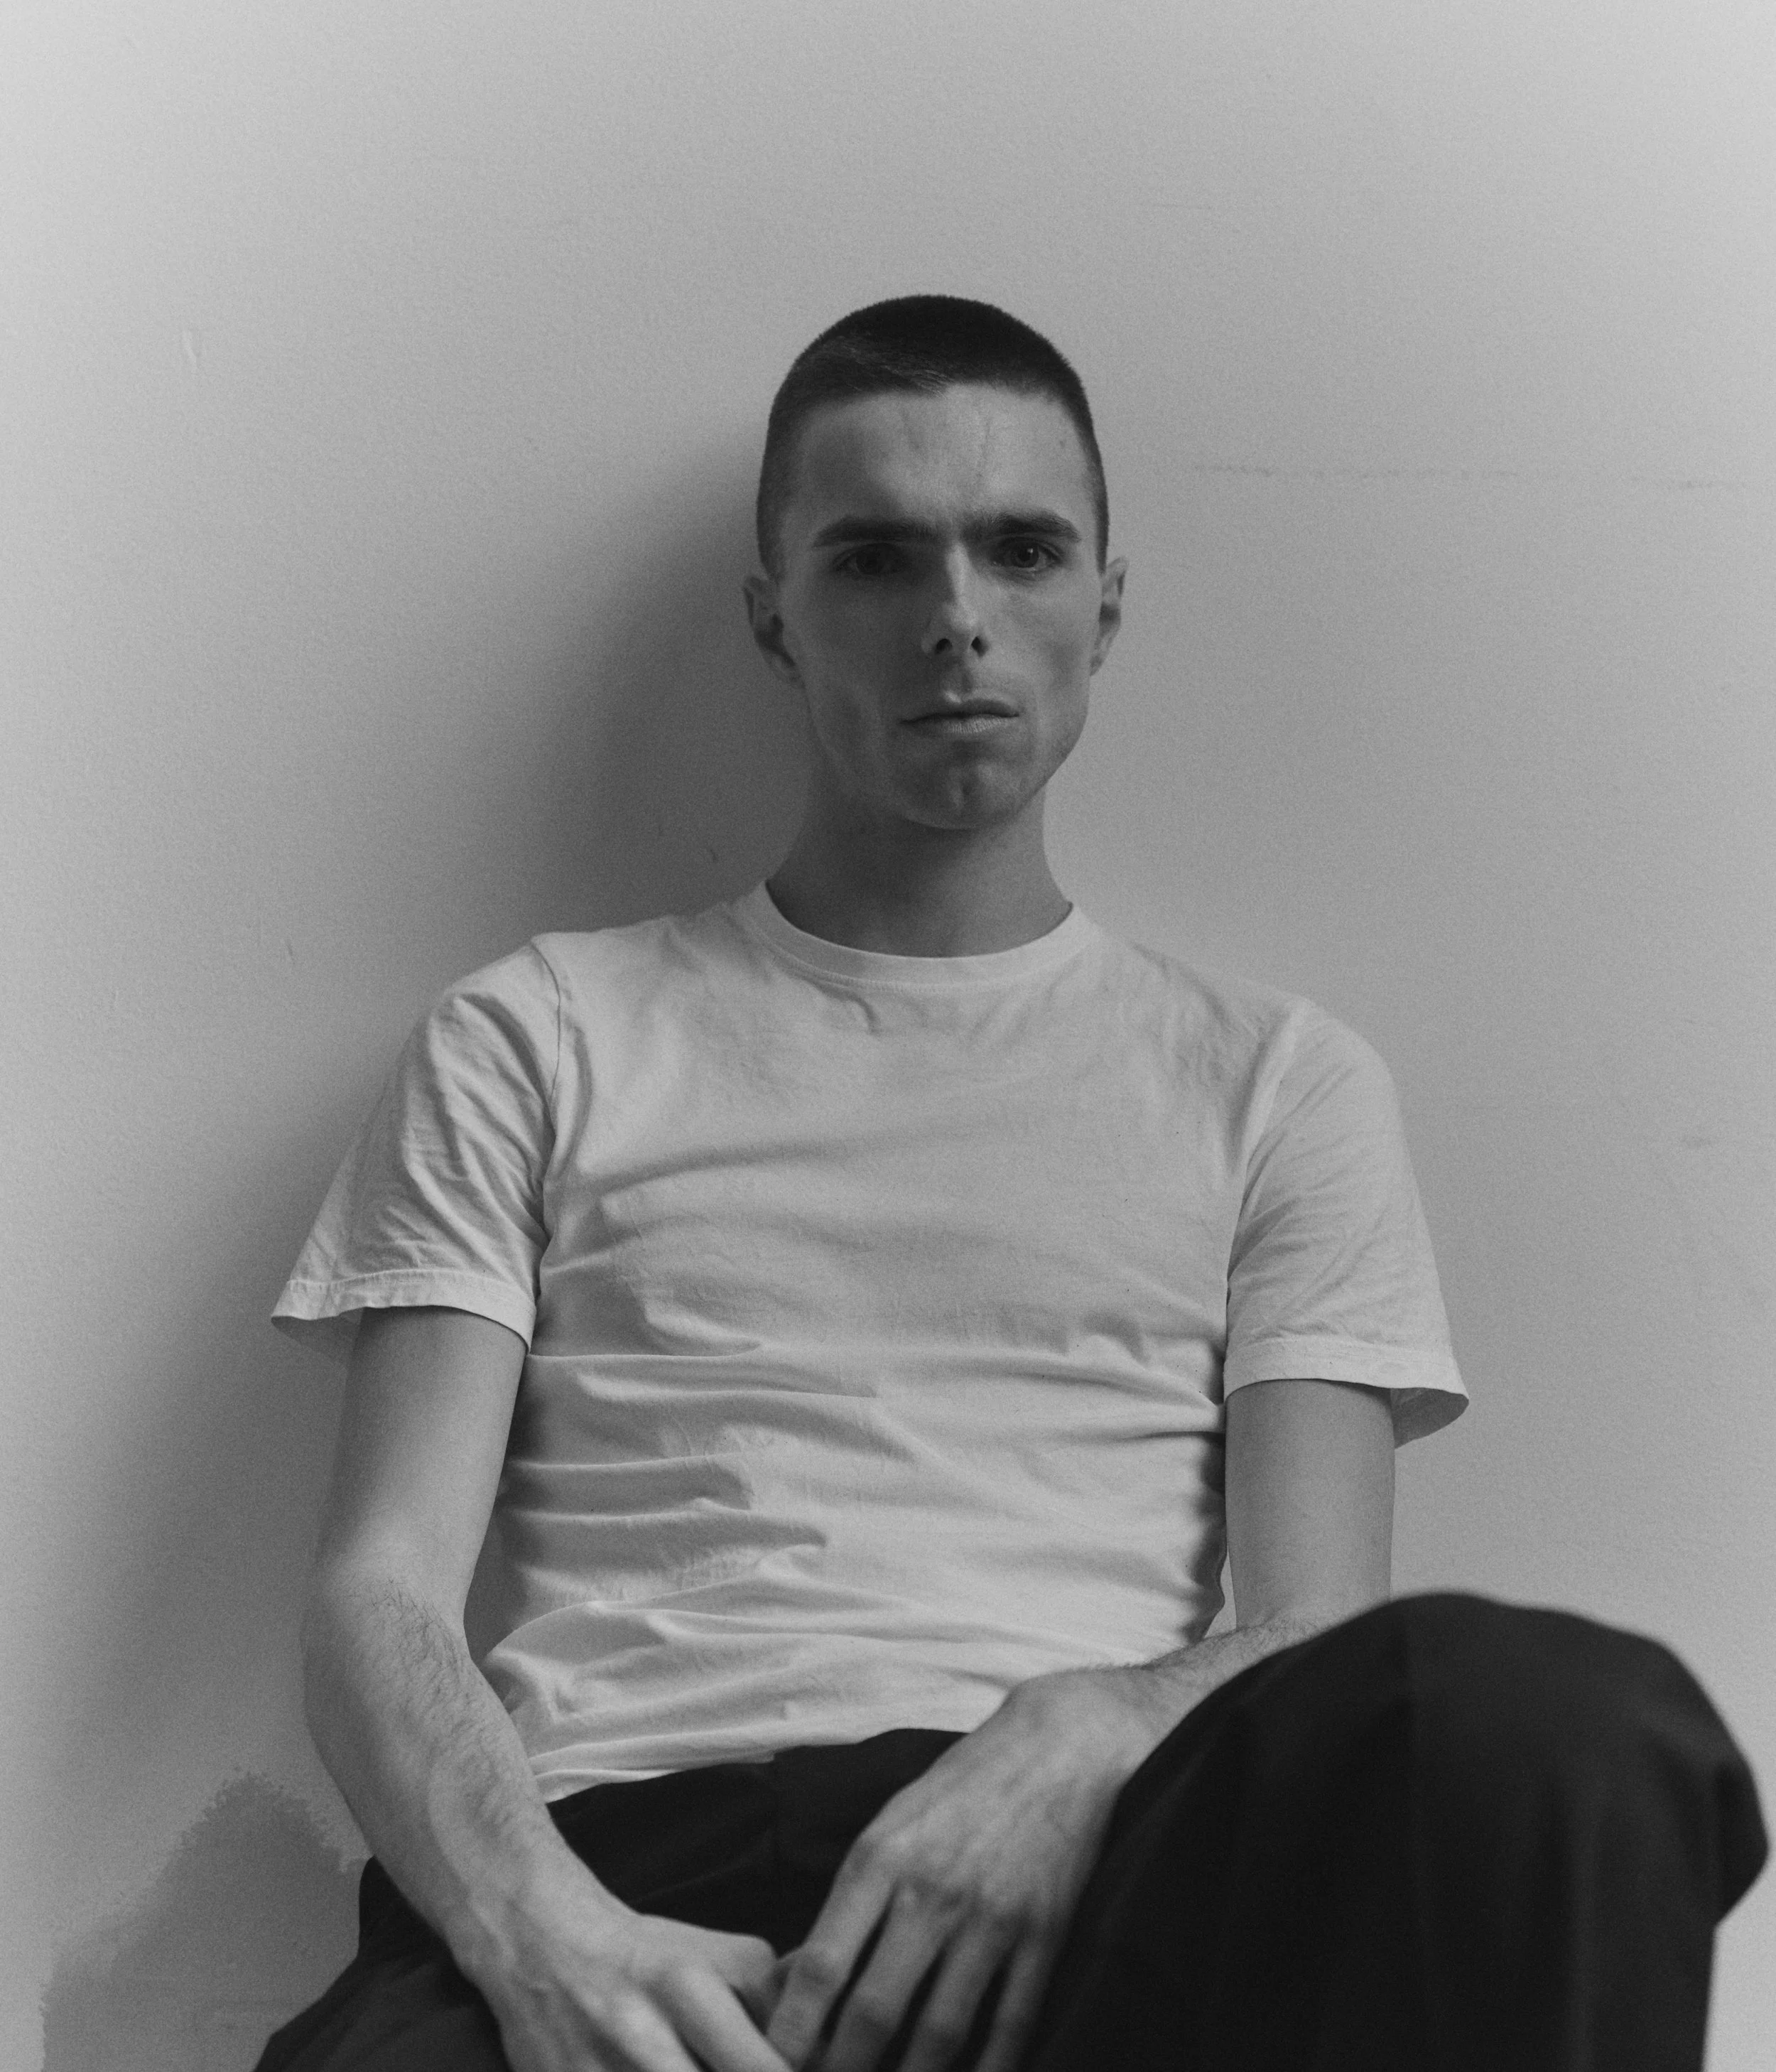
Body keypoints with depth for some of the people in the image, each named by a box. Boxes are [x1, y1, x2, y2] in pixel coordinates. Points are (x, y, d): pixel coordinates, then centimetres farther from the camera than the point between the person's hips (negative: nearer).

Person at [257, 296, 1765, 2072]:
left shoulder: (1276, 1081, 22)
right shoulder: (535, 1047, 20)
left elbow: (1317, 1646, 10)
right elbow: (379, 1594, 9)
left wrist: (1081, 1737, -15)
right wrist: (542, 1925, -14)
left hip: (1084, 1863, 2)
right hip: (611, 1846, -2)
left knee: (1542, 1719, -34)